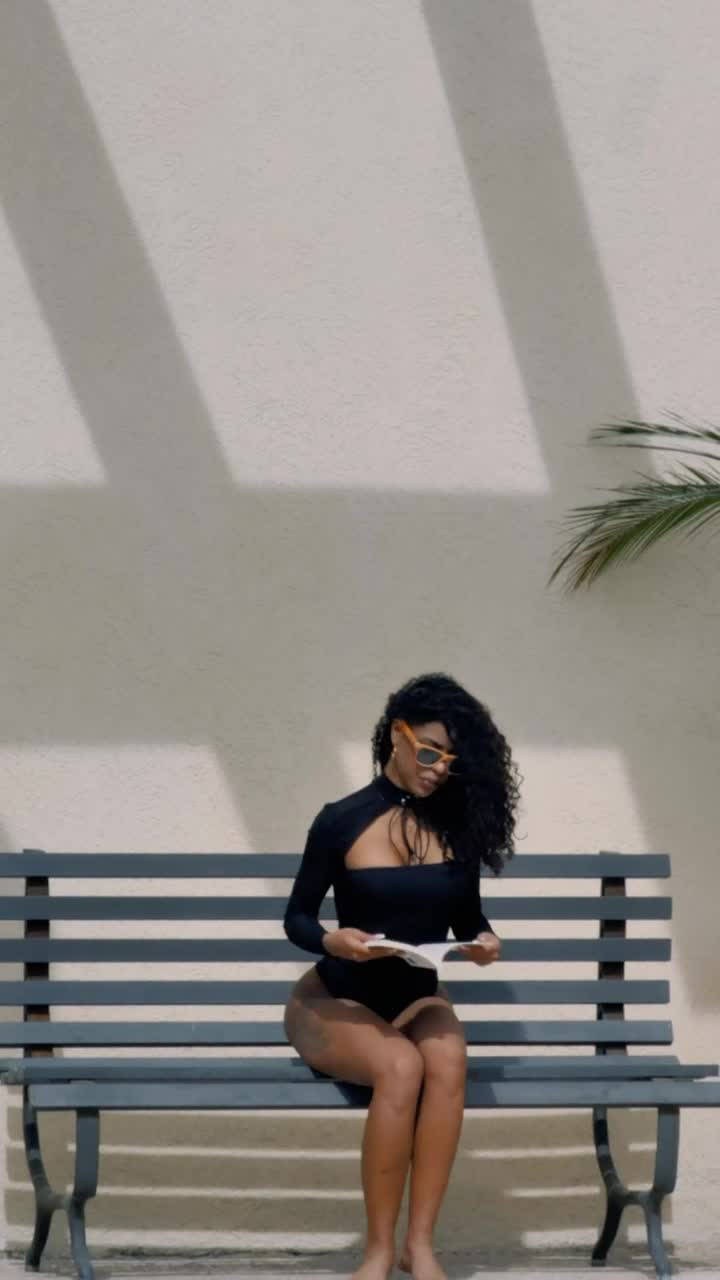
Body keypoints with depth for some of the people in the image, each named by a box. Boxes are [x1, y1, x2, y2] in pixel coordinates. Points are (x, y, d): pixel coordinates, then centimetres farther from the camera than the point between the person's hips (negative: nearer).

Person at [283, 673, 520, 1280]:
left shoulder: (457, 824, 1)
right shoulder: (341, 821, -8)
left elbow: (467, 916, 10)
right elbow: (296, 918, -2)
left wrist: (484, 939, -14)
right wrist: (333, 940, -25)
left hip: (418, 996, 3)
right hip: (337, 1000, -3)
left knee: (448, 1059, -34)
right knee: (401, 1066, -36)